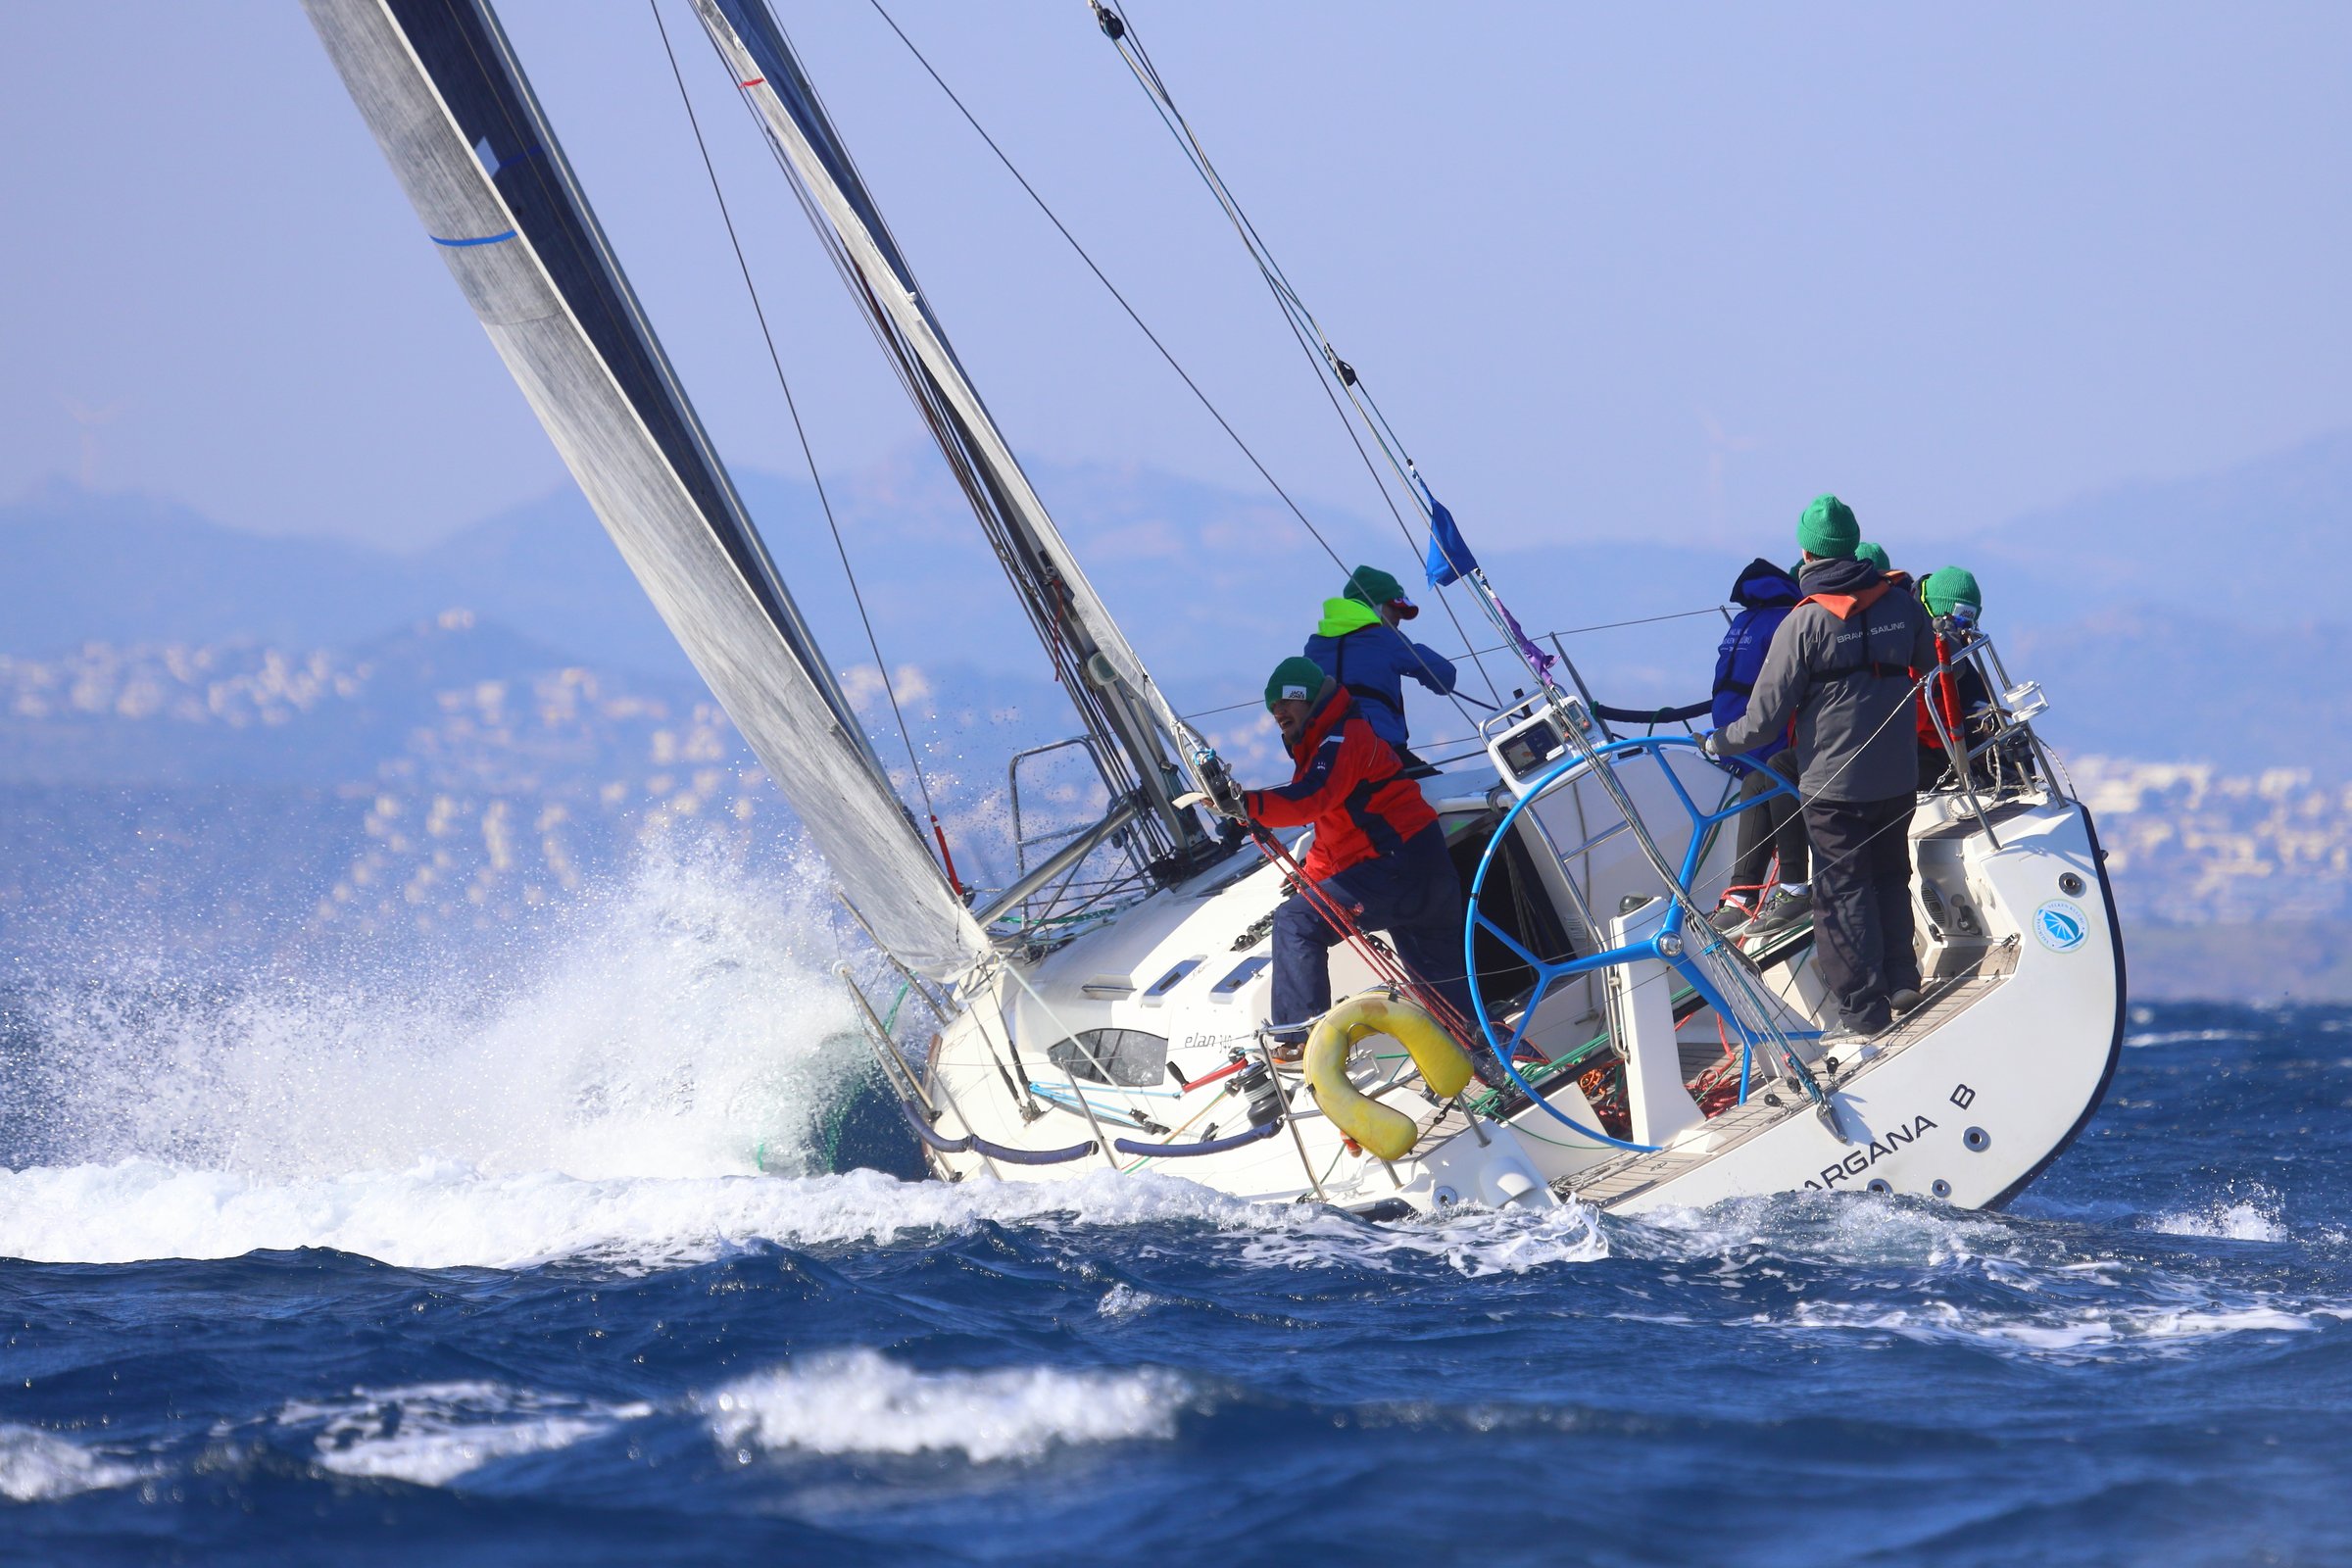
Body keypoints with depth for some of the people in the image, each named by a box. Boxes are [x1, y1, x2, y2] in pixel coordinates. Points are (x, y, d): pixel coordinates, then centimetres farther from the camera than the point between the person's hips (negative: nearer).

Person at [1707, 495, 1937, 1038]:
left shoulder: (1805, 622, -15)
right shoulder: (1902, 603, -1)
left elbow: (1766, 716, -12)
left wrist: (1719, 743, 6)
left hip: (1834, 783, -5)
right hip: (1898, 779, 5)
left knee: (1843, 892, 4)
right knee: (1890, 876, 23)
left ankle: (1863, 1007, 4)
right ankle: (1902, 983, 28)